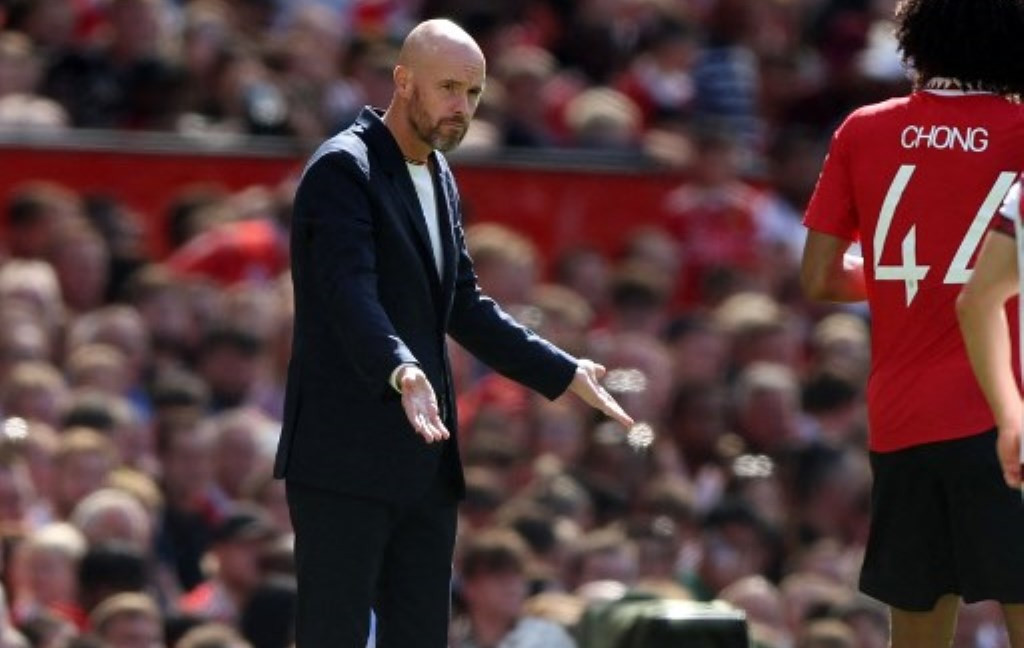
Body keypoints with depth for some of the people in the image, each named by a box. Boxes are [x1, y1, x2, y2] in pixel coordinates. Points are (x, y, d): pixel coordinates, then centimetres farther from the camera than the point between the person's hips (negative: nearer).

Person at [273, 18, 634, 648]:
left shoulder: (440, 180, 17)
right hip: (346, 459, -9)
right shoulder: (343, 170, -12)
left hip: (424, 460, 9)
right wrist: (403, 373, -42)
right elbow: (350, 294, -26)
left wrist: (566, 373, 16)